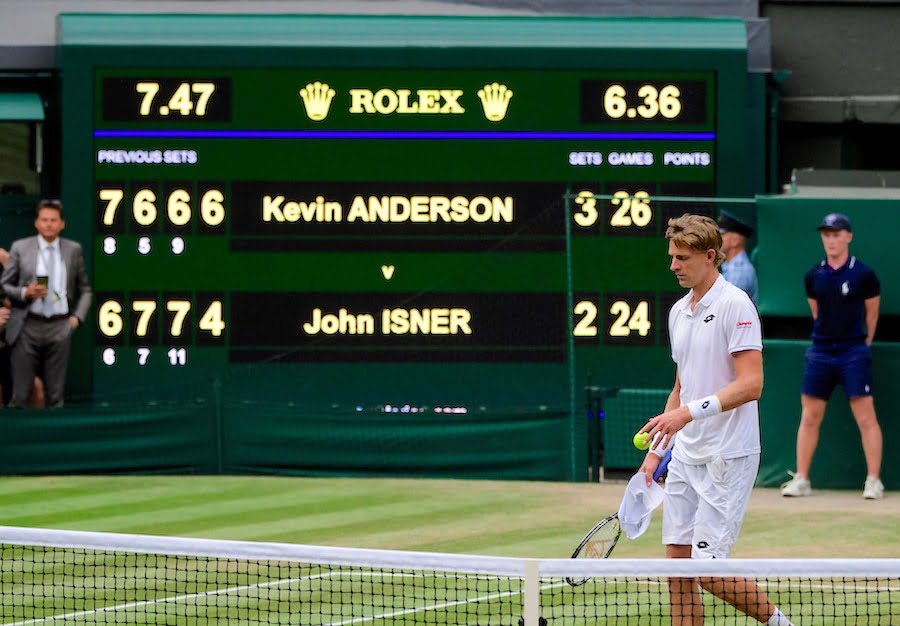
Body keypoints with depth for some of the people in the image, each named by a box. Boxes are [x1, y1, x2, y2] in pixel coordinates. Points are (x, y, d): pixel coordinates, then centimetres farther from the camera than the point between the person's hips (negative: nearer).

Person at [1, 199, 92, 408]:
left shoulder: (73, 250, 7)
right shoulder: (20, 248, 3)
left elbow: (85, 289, 16)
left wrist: (77, 317, 3)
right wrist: (25, 293, -12)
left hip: (60, 328, 1)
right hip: (28, 326, -1)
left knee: (55, 395, 5)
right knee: (20, 394, -2)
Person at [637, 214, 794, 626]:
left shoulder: (734, 305, -11)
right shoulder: (679, 312, 14)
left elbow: (750, 385, -19)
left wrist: (688, 413, -27)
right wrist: (656, 450, 18)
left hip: (726, 457, -8)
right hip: (685, 456, 8)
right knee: (678, 569, 3)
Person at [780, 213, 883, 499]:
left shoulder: (863, 274, -4)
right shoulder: (814, 276, 7)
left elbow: (871, 314, 5)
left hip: (853, 353, -4)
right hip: (820, 352, 4)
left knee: (866, 417, -6)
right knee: (809, 417, 4)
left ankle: (873, 481, -3)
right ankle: (801, 479, 10)